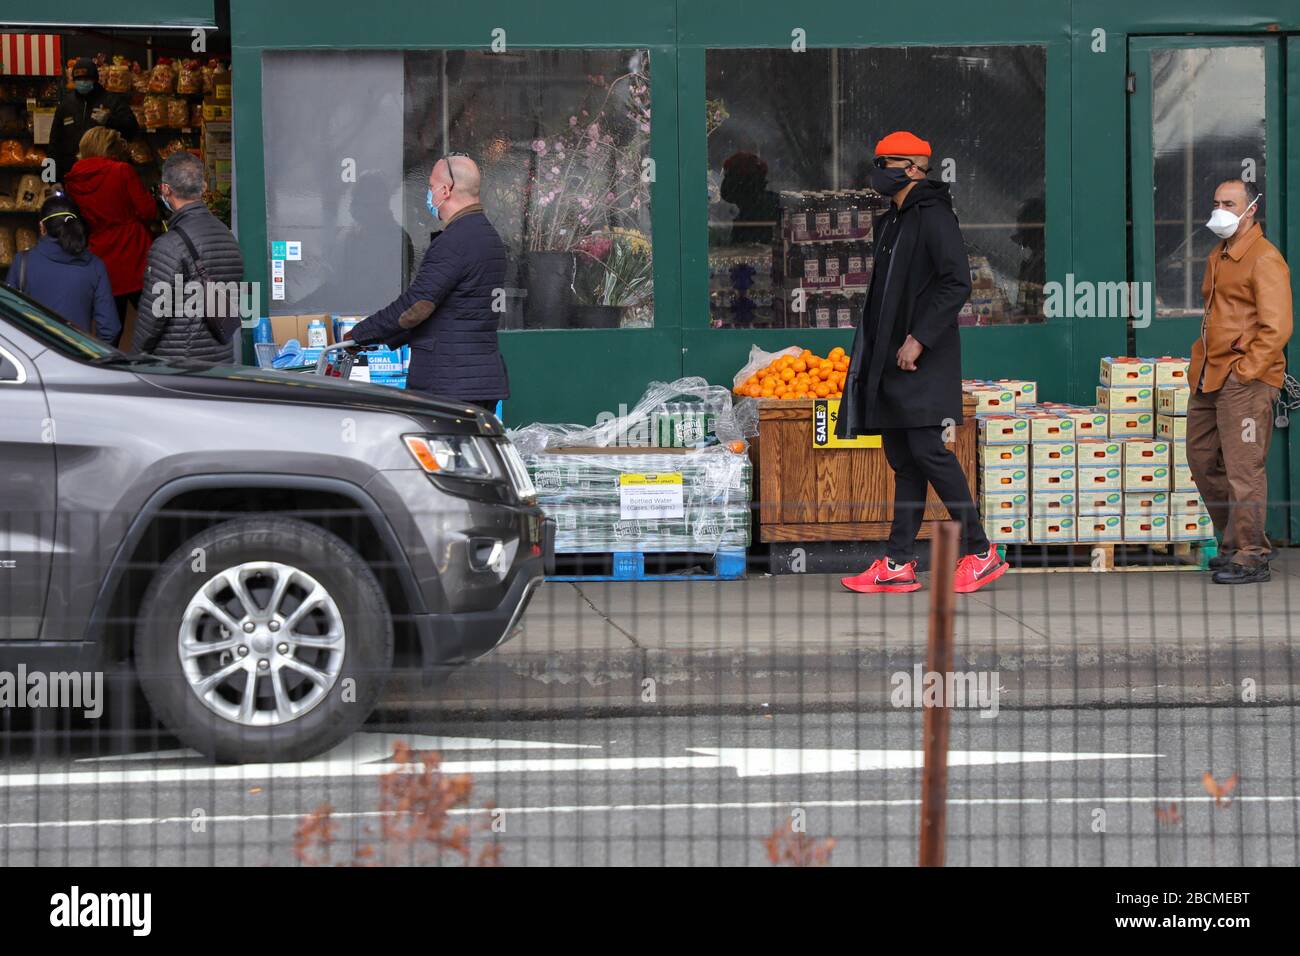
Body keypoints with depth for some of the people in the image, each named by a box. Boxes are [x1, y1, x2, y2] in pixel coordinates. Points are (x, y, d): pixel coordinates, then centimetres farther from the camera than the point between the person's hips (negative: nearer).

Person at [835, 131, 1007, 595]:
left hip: (925, 363, -9)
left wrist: (919, 339, -20)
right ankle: (898, 565, 7)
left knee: (929, 452, -12)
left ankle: (980, 553, -3)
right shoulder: (889, 222, 19)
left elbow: (957, 283, -18)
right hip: (892, 363, 9)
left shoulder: (933, 218, -9)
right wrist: (876, 353, 15)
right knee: (902, 460, 7)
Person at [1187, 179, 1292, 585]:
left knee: (1243, 468, -9)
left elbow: (1276, 327, -17)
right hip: (1208, 380, 10)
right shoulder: (1217, 257, 18)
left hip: (1245, 381, -10)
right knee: (1203, 460, 14)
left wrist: (1246, 370, -18)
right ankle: (1236, 541, 25)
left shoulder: (1264, 259, -10)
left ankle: (1250, 556, -5)